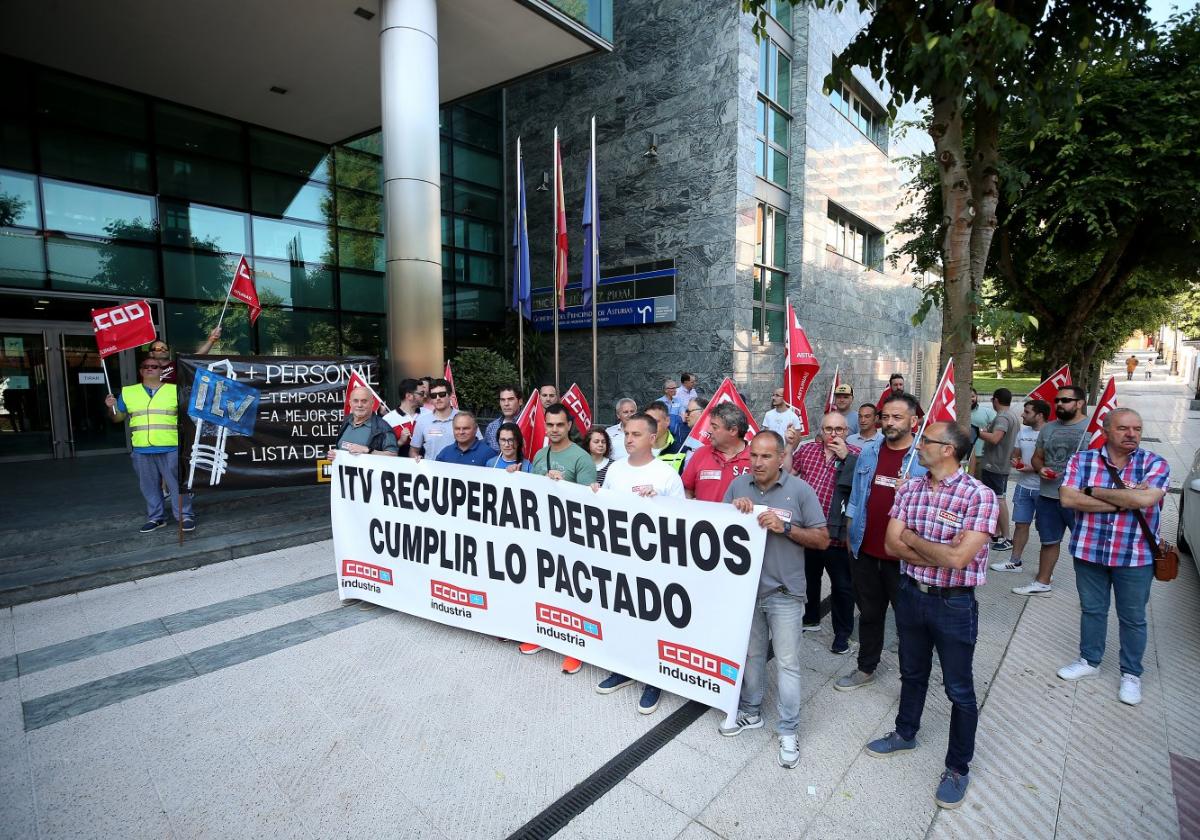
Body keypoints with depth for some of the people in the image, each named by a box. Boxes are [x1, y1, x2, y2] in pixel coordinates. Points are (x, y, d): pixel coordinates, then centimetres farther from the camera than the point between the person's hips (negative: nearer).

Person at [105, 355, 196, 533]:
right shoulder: (127, 392, 12)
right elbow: (118, 418, 17)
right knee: (149, 486, 10)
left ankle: (185, 516, 5)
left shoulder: (175, 390, 6)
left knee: (177, 483, -1)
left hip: (171, 448, -3)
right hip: (141, 450, 3)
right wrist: (112, 407, -3)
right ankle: (156, 517, 21)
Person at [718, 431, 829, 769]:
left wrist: (785, 527, -21)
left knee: (787, 662, 6)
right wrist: (734, 510, -16)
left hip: (784, 592, -3)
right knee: (751, 654, 19)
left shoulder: (800, 490, -9)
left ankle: (788, 731, 21)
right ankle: (750, 711, 37)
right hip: (746, 586, 3)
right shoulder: (738, 485, 0)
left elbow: (823, 539, -7)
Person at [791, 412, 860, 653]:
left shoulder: (854, 454, -6)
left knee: (842, 586, 8)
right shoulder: (807, 449, 4)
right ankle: (811, 618, 43)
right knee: (808, 577, 22)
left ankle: (842, 633, 26)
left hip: (836, 534, -4)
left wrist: (845, 457, -24)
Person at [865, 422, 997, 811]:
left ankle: (958, 768, 31)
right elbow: (892, 544, -6)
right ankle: (905, 733, 46)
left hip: (954, 604, -5)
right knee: (912, 673, 24)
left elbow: (958, 558, -25)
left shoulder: (979, 495, -19)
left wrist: (912, 537, -12)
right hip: (911, 594, 5)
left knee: (959, 690, 12)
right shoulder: (909, 489, -2)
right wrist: (940, 553, -17)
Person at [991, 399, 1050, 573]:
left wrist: (1033, 468, -22)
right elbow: (1015, 454, 16)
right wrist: (1015, 461, -5)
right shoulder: (1023, 431, 7)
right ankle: (1015, 561, 21)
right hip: (1023, 486, 6)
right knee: (1020, 524, 12)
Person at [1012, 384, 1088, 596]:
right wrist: (1040, 469, -3)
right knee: (1049, 540, 16)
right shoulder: (1048, 428, 11)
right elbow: (1037, 457, 18)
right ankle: (1042, 582, 28)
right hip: (1047, 495, 6)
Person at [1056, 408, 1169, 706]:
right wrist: (1123, 500, -19)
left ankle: (1131, 674, 32)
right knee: (1091, 610, 17)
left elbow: (1145, 498, -24)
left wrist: (1094, 491, -16)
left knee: (1133, 618, 14)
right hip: (1089, 551, 1)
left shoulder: (1155, 464, -7)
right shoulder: (1081, 460, -5)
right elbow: (1068, 498, -17)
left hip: (1135, 556, -1)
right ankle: (1090, 661, 36)